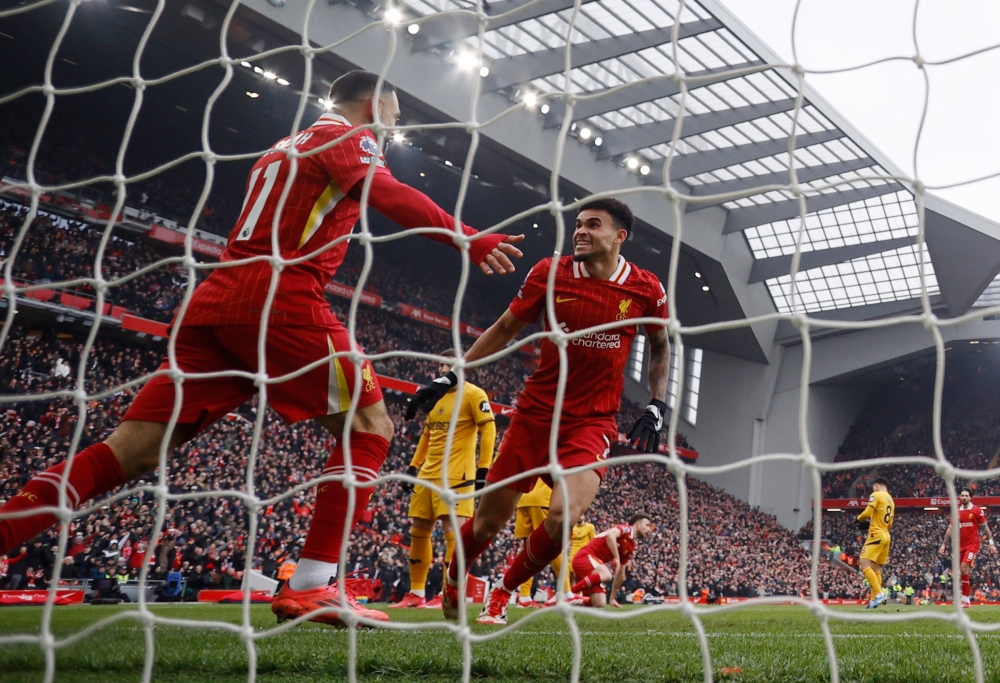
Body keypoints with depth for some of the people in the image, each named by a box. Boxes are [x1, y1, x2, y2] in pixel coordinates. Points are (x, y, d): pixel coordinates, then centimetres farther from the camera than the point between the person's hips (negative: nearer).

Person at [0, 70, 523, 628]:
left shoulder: (282, 148, 33)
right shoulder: (347, 136, 7)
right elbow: (390, 195, -12)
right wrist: (471, 240, -16)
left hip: (214, 300, 8)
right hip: (280, 297, -8)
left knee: (133, 449, 3)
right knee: (368, 424, 0)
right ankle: (310, 588, -10)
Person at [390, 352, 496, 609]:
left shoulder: (473, 394, -6)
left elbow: (488, 430, -12)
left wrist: (483, 469, -18)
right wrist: (413, 466, 20)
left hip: (456, 473, -8)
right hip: (429, 473, 8)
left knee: (453, 529, -12)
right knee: (418, 530, 8)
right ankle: (416, 593, 17)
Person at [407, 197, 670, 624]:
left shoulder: (646, 290, -3)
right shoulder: (549, 273, -3)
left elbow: (660, 346, 16)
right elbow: (505, 328, 8)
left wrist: (656, 407, 6)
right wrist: (450, 377, 4)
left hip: (592, 423, -1)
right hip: (535, 413, 1)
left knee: (564, 514, -24)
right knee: (488, 522, 4)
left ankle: (505, 591, 6)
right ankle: (453, 582, 38)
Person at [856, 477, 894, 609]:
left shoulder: (876, 495, -6)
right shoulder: (891, 500, 20)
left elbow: (867, 513, -16)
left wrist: (858, 519, 4)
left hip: (877, 535, -9)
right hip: (886, 536, 9)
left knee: (864, 565, -14)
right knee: (876, 569, 9)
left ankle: (879, 593, -24)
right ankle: (874, 600, 6)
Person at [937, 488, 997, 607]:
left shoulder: (977, 510, -4)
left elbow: (985, 527, 2)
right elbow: (950, 529, 12)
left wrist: (991, 543, -3)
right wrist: (944, 544, 8)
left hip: (972, 545, -5)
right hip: (960, 546, 5)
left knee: (964, 568, -17)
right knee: (963, 571, 5)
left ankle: (966, 599, -11)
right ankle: (967, 597, 15)